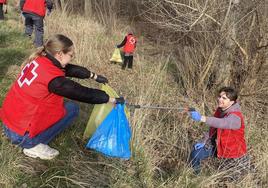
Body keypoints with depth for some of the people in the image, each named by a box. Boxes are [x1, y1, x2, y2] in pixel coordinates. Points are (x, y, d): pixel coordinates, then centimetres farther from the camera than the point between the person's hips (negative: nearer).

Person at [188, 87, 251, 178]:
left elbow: (221, 123, -52)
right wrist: (204, 142, -6)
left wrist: (202, 118, -64)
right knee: (195, 153, -4)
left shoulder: (235, 117, -32)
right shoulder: (220, 110, -7)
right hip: (218, 145, 6)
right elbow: (213, 127, 3)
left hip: (233, 154, -6)